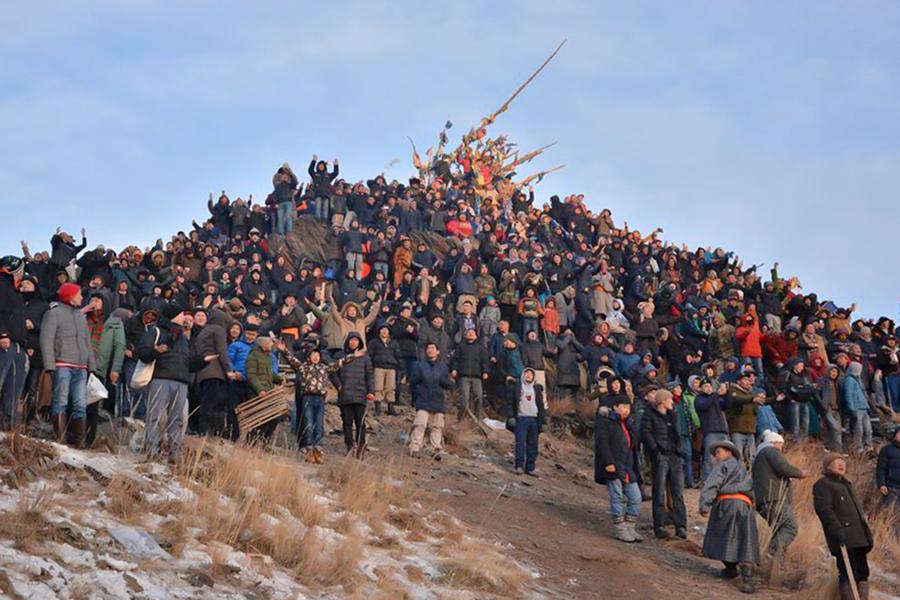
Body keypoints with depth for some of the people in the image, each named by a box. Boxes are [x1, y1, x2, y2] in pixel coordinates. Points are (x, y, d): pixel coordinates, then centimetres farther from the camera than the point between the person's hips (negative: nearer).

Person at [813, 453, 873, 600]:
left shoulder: (846, 484, 27)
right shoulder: (822, 484, -2)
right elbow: (824, 509, -14)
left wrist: (867, 533, 22)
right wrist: (837, 530, -23)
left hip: (859, 537, 9)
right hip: (844, 539, -9)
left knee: (862, 573, 8)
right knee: (848, 574, -12)